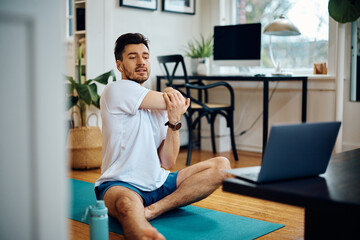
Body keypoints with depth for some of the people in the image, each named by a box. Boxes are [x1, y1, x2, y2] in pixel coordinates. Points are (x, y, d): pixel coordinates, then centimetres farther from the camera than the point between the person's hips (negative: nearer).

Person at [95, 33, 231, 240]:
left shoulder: (160, 104, 13)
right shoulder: (117, 90, -6)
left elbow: (168, 162, 5)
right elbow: (180, 102, -10)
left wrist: (174, 121, -6)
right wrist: (172, 94, 12)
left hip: (158, 183, 7)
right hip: (121, 185, -7)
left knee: (221, 165, -7)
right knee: (127, 204, -41)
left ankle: (151, 211, -24)